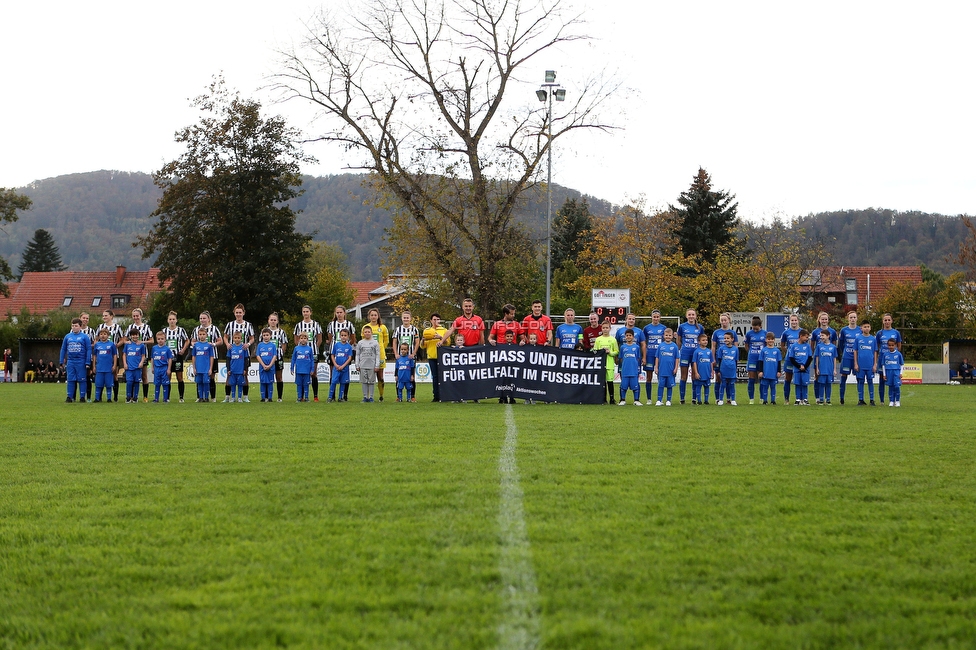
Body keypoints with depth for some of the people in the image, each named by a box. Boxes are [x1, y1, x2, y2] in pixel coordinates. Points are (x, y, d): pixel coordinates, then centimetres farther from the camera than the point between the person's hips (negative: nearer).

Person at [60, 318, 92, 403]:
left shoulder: (84, 337, -2)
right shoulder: (67, 336, 8)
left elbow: (89, 350, -3)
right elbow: (63, 349, 13)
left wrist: (88, 363, -8)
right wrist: (62, 362, 10)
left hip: (81, 362, -3)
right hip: (70, 361, 3)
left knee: (82, 379, 1)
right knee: (70, 380, 5)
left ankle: (83, 397, 7)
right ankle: (69, 397, 10)